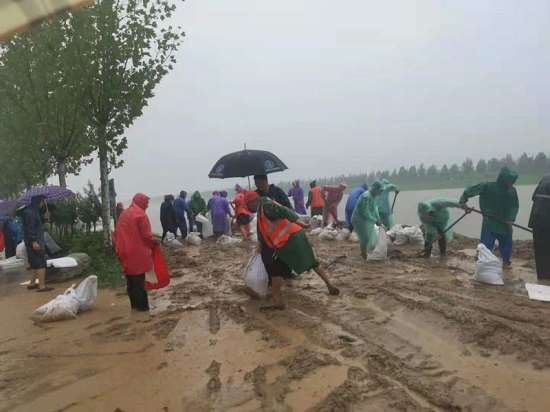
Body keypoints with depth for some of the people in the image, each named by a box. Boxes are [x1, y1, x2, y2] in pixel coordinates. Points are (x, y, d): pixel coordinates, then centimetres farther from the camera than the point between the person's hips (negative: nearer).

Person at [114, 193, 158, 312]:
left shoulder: (124, 214, 13)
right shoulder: (140, 214, -12)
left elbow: (117, 233, 15)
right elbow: (146, 235, -15)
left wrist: (120, 249, 21)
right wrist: (154, 244, 2)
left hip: (125, 252, 7)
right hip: (137, 253, -7)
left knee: (130, 280, 14)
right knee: (139, 280, -1)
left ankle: (134, 304, 21)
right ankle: (142, 306, 6)